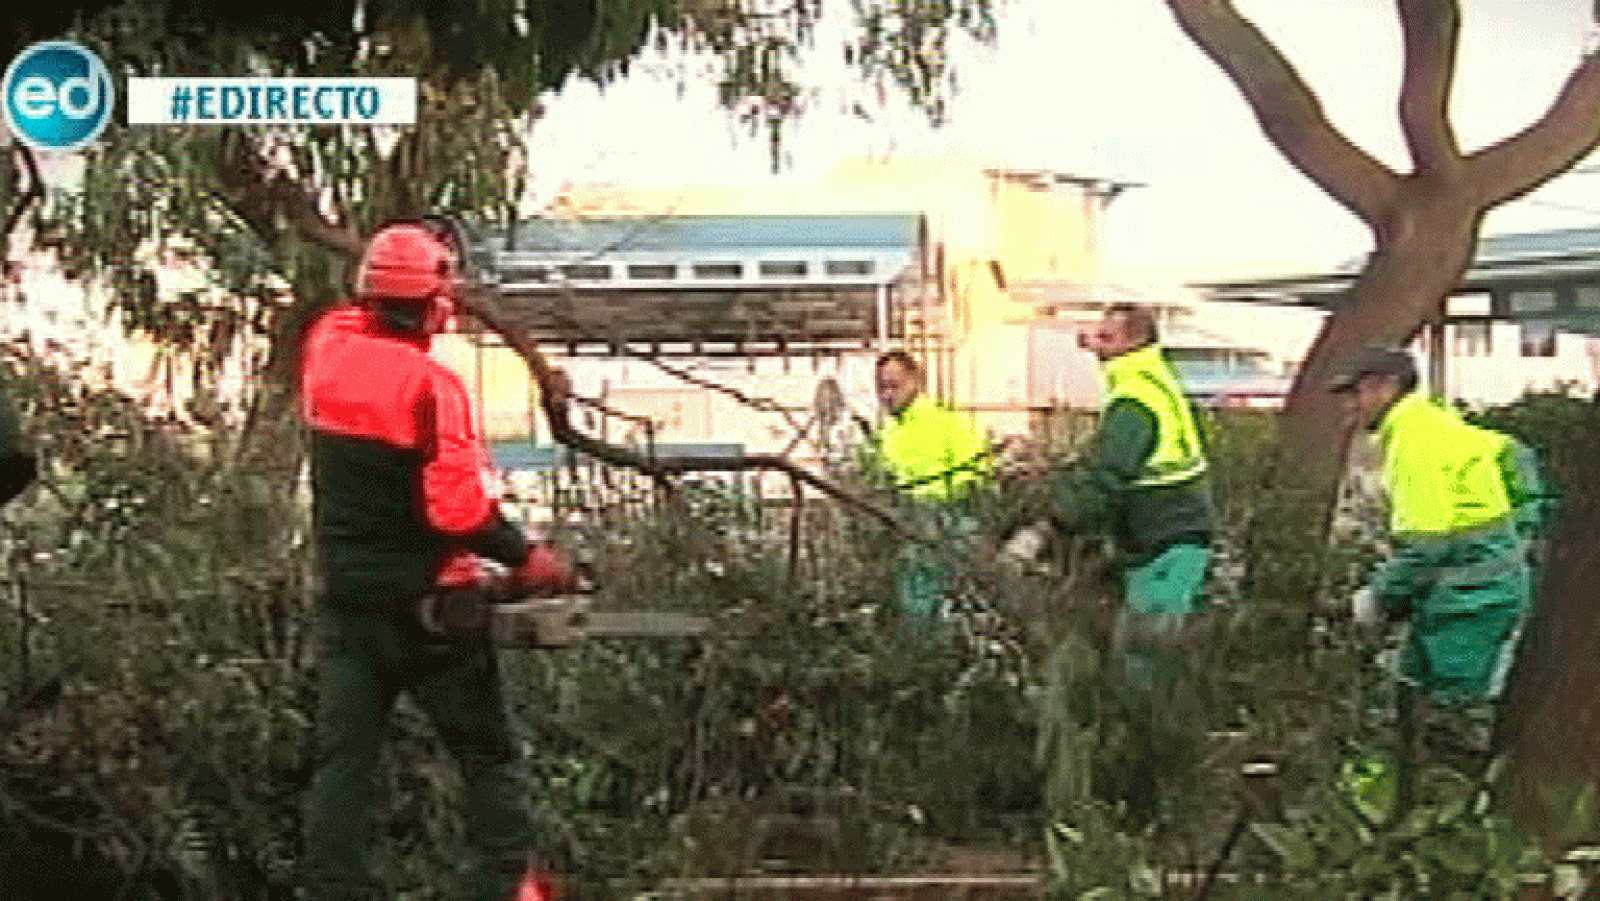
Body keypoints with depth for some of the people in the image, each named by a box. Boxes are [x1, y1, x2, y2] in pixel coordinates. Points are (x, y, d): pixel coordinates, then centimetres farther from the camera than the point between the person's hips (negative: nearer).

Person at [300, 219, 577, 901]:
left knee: (343, 759, 7)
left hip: (346, 598, 5)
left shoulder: (327, 348, -2)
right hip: (423, 604, -5)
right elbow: (459, 508, -22)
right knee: (488, 756, 8)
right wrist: (526, 559, -12)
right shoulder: (431, 385, -18)